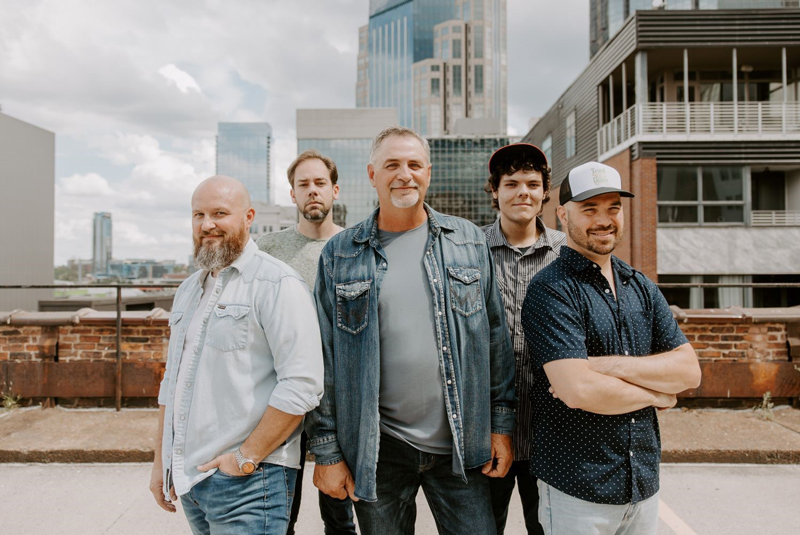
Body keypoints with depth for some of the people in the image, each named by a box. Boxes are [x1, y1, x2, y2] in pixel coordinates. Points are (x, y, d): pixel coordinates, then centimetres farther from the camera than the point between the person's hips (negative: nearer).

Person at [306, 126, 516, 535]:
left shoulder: (469, 241, 2)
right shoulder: (339, 254, -1)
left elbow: (496, 338, 4)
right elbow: (323, 359, 0)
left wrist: (502, 425, 2)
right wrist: (326, 450, -1)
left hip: (459, 444, 1)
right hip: (377, 450, 0)